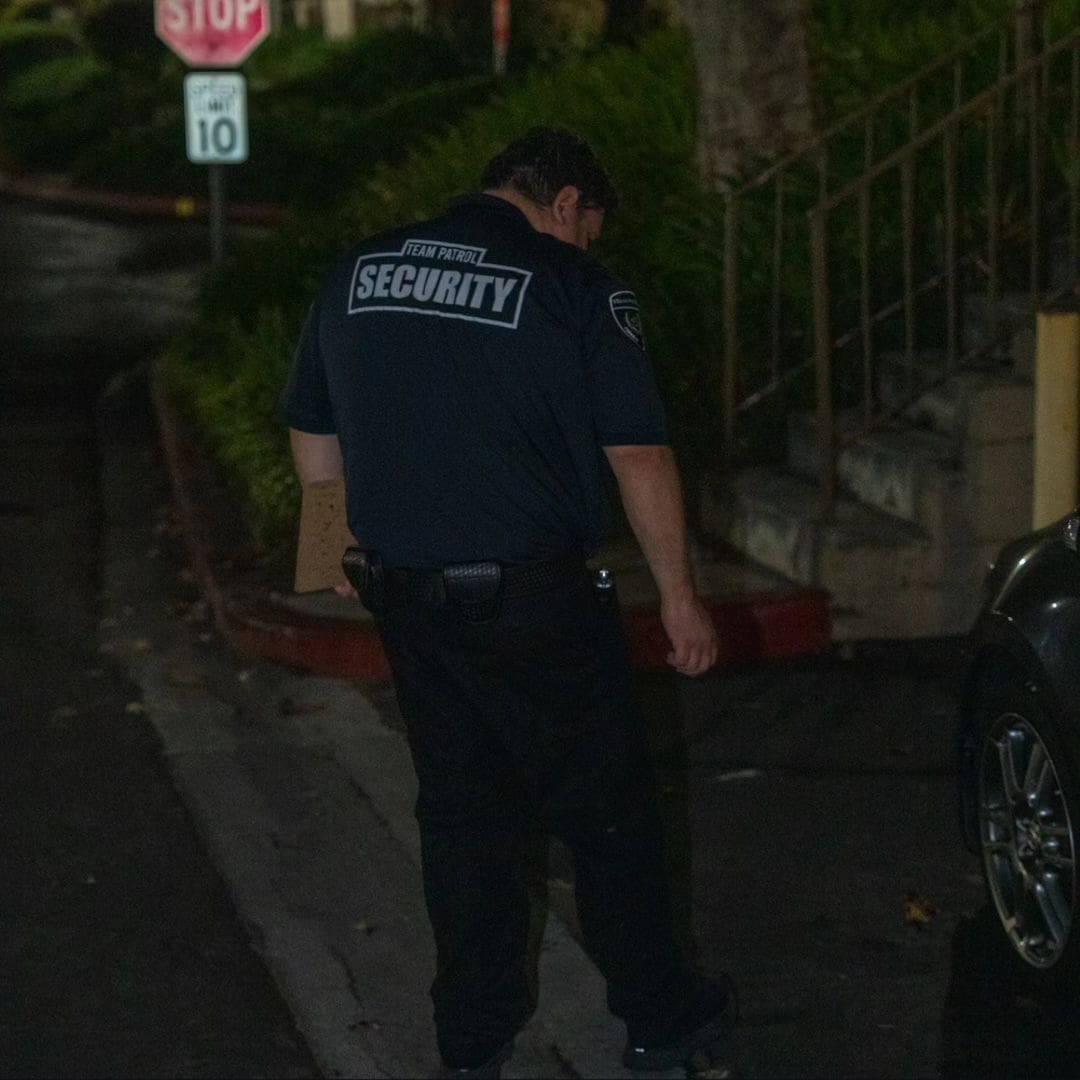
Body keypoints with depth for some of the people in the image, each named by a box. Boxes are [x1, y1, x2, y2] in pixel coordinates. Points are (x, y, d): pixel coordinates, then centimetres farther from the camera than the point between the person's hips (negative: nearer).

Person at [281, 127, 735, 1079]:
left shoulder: (356, 275, 7)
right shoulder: (576, 290, -9)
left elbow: (312, 435, 15)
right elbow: (639, 456, -9)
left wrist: (357, 549, 27)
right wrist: (680, 599, -2)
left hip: (407, 598, 5)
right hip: (536, 599, -5)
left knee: (461, 812, 16)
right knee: (607, 809, 10)